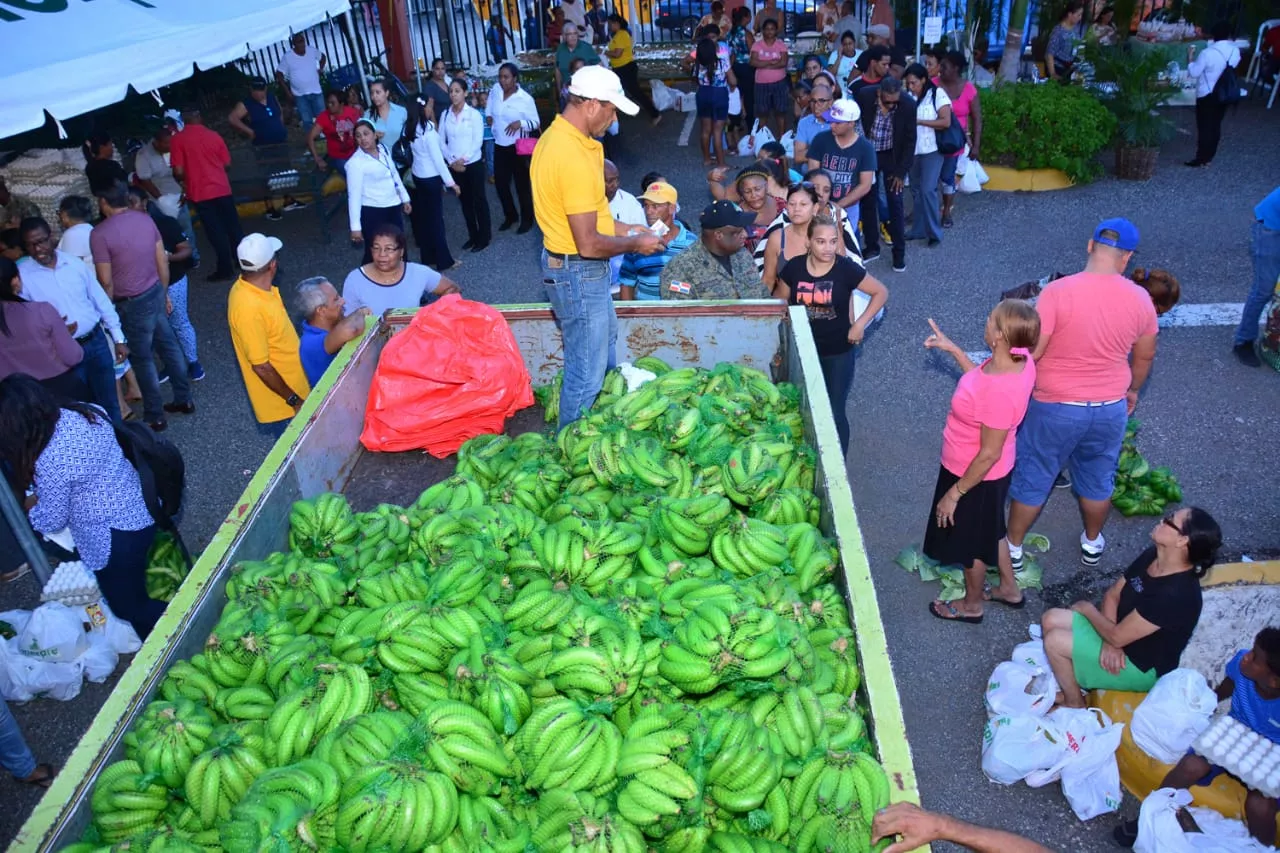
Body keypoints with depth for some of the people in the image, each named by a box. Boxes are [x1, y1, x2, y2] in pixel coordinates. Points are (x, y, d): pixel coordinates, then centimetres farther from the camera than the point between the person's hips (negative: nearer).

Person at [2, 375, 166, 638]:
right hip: (142, 509, 8)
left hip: (116, 539, -8)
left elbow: (51, 521, -11)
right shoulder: (88, 412, -6)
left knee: (128, 606, 12)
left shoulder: (49, 463, -28)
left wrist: (31, 507, 10)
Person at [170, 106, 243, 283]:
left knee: (215, 231, 4)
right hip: (222, 188, 2)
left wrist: (183, 182, 10)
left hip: (200, 193, -2)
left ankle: (225, 270, 8)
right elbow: (227, 163, 9)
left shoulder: (178, 139, -7)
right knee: (232, 226, 15)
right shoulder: (213, 136, 2)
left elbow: (178, 171, -11)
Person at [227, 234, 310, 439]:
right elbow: (261, 366, -25)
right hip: (281, 401, -9)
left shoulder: (252, 287, -2)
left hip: (292, 386, 9)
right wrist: (294, 400, -17)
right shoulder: (249, 308, -31)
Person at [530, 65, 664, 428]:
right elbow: (589, 245, -27)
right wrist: (635, 244, -12)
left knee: (604, 345, 28)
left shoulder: (556, 136, 5)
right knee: (586, 373, 2)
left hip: (577, 267, 11)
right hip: (579, 273, -11)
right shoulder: (573, 156, -27)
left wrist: (624, 228, 10)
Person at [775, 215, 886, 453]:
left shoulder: (846, 268, -15)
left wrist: (860, 324, -11)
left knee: (835, 412, 5)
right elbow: (779, 301, 6)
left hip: (838, 353, -2)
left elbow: (881, 292, -5)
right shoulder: (794, 267, -9)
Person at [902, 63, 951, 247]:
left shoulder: (937, 94, -9)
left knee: (928, 190, -10)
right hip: (913, 150, 5)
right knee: (916, 190, 11)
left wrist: (919, 121, -17)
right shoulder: (908, 96, 4)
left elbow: (946, 122, -14)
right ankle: (919, 229, 21)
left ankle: (934, 233, -1)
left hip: (931, 150, -5)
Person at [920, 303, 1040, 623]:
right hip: (991, 473, 8)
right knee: (988, 531, 31)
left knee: (971, 543, 18)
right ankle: (1009, 588, 54)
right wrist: (952, 349, 6)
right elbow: (983, 379, 10)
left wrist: (954, 493, -18)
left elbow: (989, 455, -29)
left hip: (977, 476, -8)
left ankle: (971, 605, 45)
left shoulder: (1001, 391, -39)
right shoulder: (1017, 358, -14)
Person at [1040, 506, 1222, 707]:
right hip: (1123, 637, 8)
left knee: (1055, 641, -17)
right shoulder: (1152, 555, -9)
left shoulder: (1175, 595, -35)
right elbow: (1112, 595, 1)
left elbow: (1117, 636, -28)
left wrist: (1087, 608, -10)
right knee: (1051, 619, -1)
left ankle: (1074, 704, 8)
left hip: (1142, 666, -8)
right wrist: (1110, 641, -15)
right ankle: (1068, 686, 15)